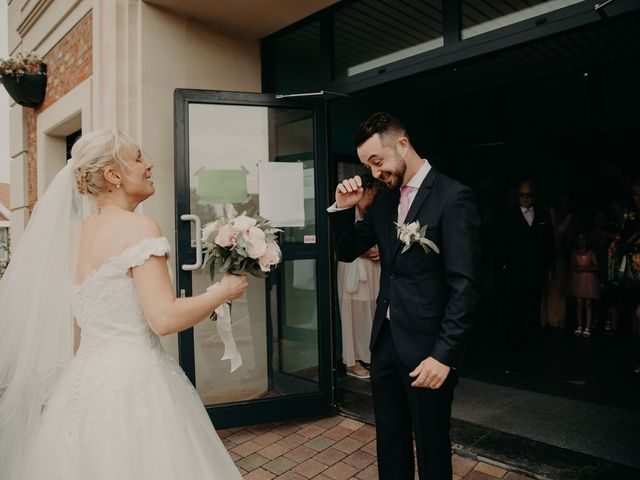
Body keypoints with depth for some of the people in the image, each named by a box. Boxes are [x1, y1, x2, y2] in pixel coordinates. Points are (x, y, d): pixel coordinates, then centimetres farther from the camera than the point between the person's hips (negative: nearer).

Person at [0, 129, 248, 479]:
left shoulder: (75, 232, 7)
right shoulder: (138, 226, -16)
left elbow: (76, 327, 13)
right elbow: (164, 317, -22)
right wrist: (224, 291, -9)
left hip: (83, 376, 8)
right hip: (133, 381, -7)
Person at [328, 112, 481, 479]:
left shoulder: (454, 197, -14)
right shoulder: (384, 200, 8)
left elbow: (465, 286, -17)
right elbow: (347, 252, 12)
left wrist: (444, 354, -19)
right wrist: (344, 208, -4)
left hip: (427, 347, -6)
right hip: (385, 340, 6)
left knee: (431, 447, 14)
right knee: (390, 443, 20)